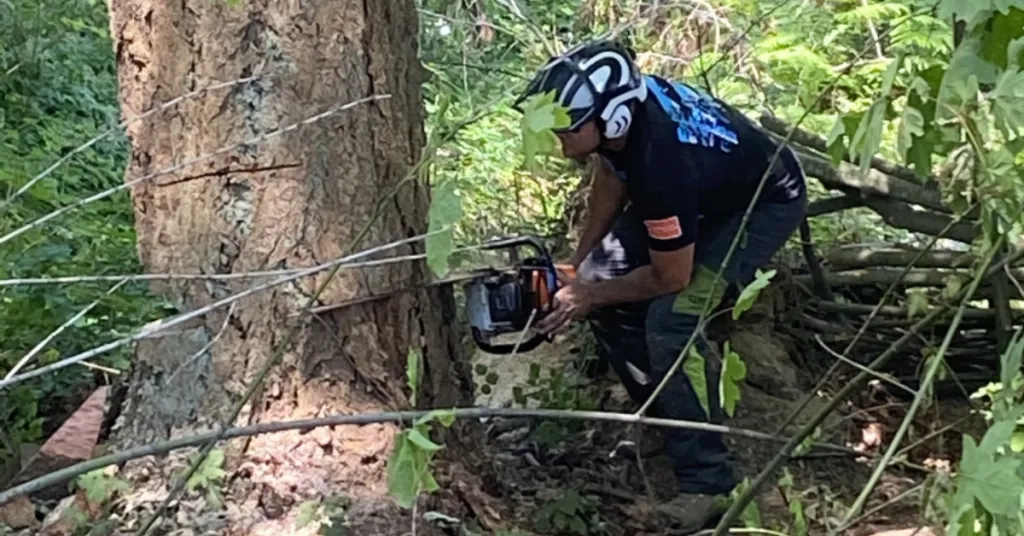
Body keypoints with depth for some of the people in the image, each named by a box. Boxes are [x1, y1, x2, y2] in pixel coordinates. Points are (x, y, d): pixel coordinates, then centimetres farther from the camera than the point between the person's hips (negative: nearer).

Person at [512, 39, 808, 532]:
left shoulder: (662, 164, -41)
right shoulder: (620, 97, -20)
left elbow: (670, 277, -26)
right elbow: (611, 179, 3)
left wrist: (589, 297, -14)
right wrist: (580, 262, 7)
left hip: (765, 202, -8)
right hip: (706, 188, 9)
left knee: (670, 321, -24)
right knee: (602, 279, -1)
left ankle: (708, 484, -12)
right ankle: (668, 418, 17)